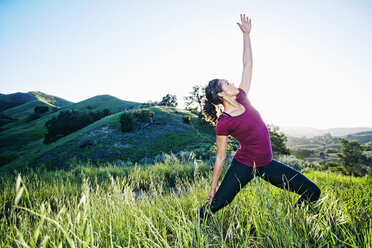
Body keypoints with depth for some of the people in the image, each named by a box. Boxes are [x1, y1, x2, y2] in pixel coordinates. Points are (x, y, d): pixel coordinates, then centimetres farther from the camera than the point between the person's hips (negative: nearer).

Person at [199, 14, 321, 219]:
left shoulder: (242, 98, 0)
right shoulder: (223, 123, -16)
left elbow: (247, 65, 5)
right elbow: (220, 157, -10)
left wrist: (246, 34, 5)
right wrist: (212, 189, -6)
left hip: (267, 164, 6)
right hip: (244, 165, -6)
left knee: (312, 192, 5)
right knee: (216, 204, -10)